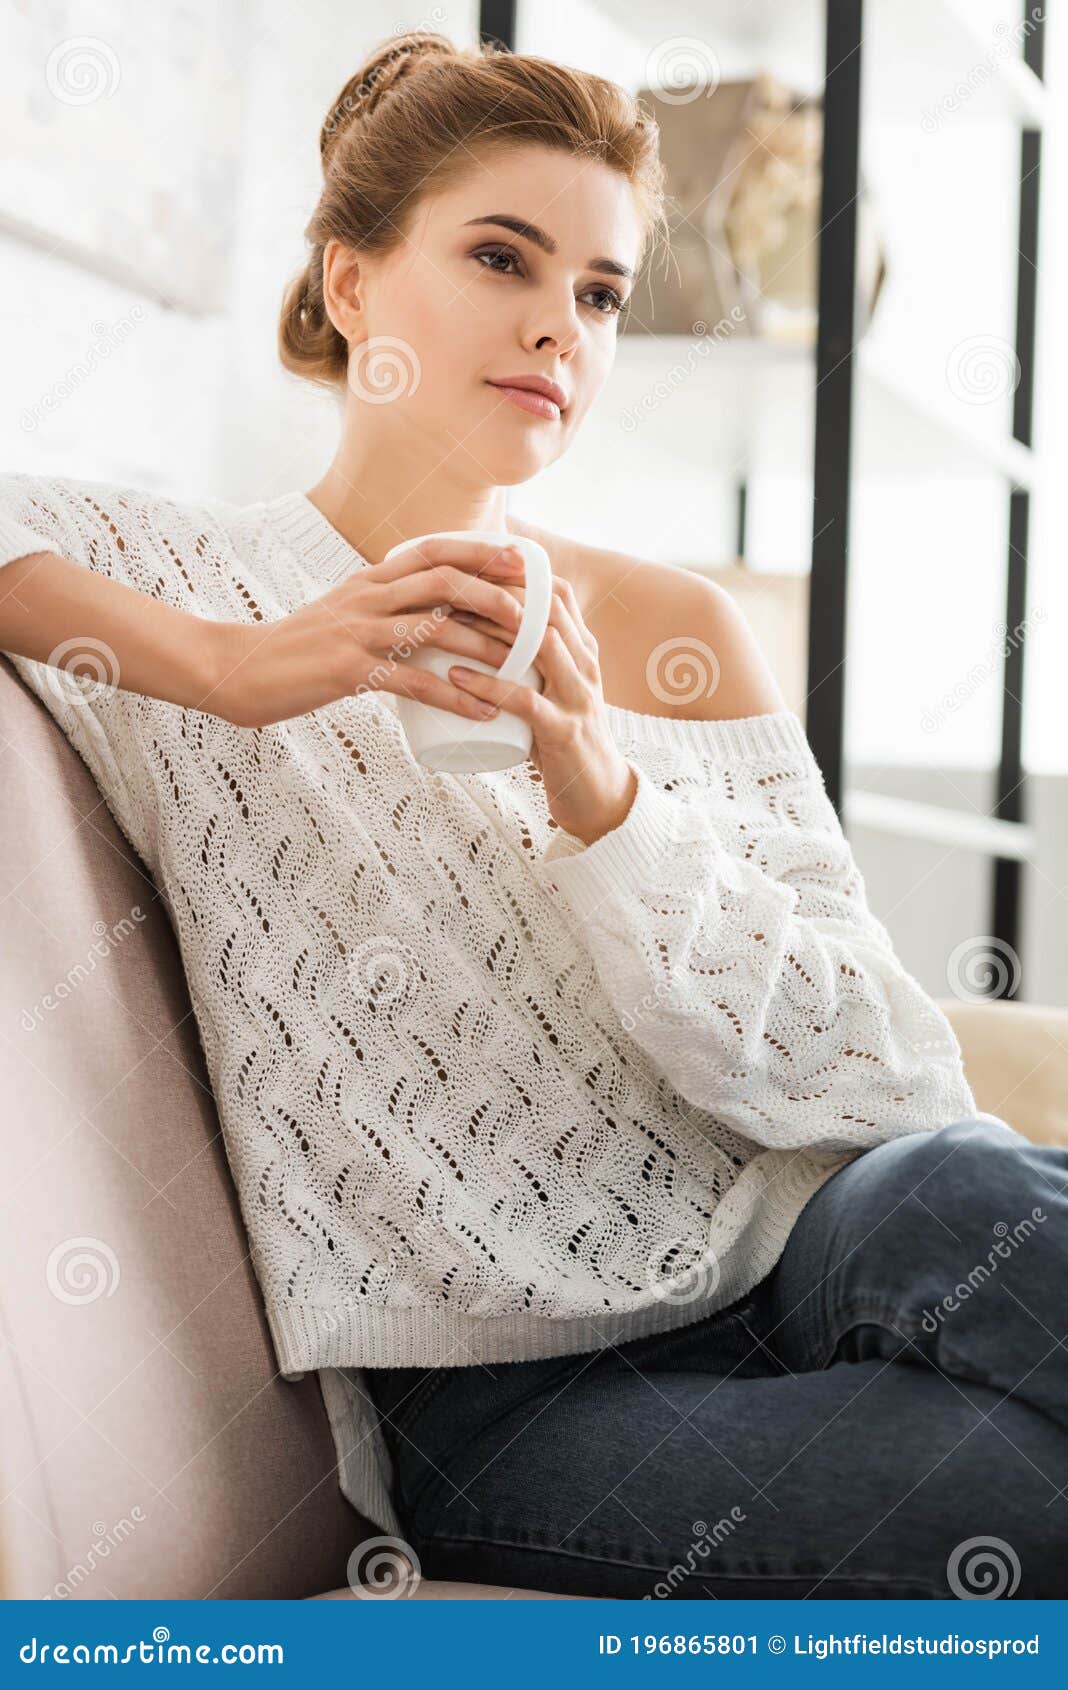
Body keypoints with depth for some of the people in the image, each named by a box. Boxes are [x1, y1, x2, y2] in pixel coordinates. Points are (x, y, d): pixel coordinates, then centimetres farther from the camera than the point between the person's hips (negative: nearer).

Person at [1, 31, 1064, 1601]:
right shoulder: (178, 577, 3)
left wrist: (599, 799, -16)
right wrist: (233, 667, -19)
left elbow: (888, 1086, 0)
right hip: (500, 1408, -3)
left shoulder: (673, 630, 9)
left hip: (780, 1254, 3)